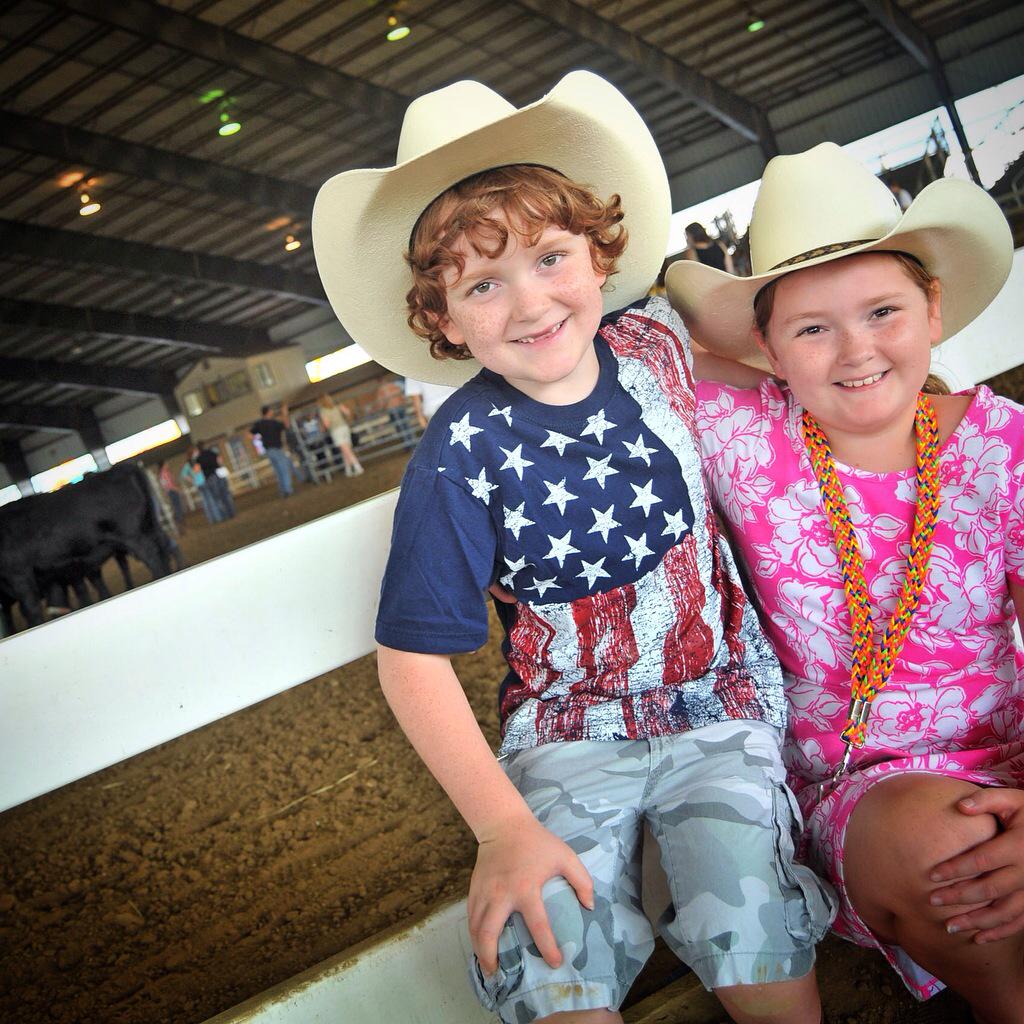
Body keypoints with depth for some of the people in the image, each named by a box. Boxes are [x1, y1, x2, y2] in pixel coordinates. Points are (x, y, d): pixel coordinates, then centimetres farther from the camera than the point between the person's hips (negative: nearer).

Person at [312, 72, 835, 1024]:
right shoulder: (461, 456, -16)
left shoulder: (657, 341, -6)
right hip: (568, 733, -1)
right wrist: (503, 827, -18)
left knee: (751, 944, -17)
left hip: (721, 707, 2)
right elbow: (412, 659, -13)